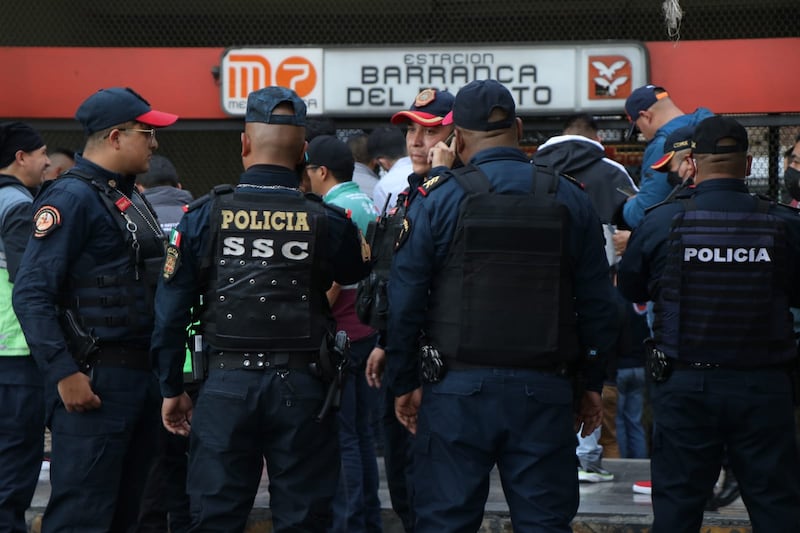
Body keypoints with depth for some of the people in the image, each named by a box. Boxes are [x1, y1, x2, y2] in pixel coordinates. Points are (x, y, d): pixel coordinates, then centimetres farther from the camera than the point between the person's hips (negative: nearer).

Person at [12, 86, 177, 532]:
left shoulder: (133, 201, 17)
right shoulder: (72, 198, -11)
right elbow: (31, 295, -17)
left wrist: (159, 372, 16)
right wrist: (64, 374, -22)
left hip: (142, 375, 9)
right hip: (93, 381, -9)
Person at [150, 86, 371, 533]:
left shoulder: (204, 216, -3)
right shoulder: (328, 222, -5)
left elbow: (171, 310, 0)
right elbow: (358, 275, 13)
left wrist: (172, 388, 9)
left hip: (227, 384, 1)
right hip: (302, 386, 0)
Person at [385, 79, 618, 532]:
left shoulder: (439, 199, -2)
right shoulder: (571, 201, 5)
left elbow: (405, 301, -3)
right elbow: (597, 303, 7)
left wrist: (403, 383, 5)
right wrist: (594, 383, 15)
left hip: (457, 391, -2)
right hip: (544, 391, 2)